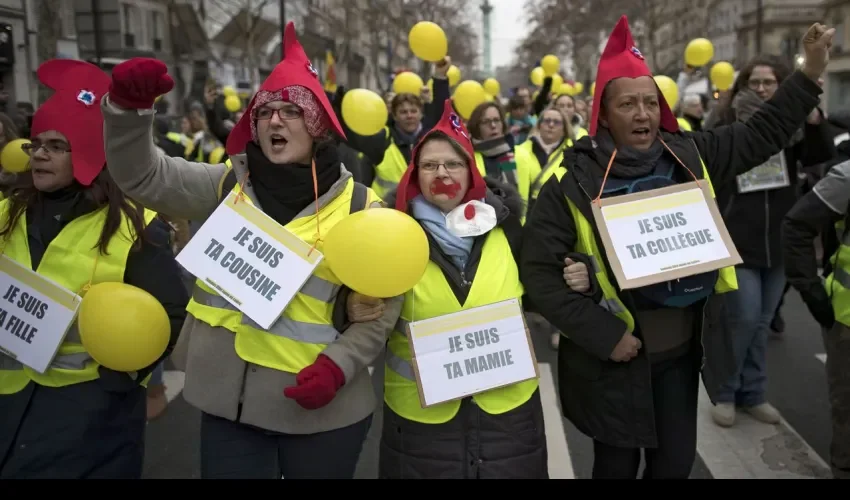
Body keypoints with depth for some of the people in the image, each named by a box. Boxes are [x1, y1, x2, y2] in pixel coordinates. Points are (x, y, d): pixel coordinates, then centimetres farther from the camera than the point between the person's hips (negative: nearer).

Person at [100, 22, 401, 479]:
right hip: (227, 397, 2)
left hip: (319, 407, -2)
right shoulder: (227, 185, 2)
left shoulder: (358, 205, -5)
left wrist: (338, 365, -15)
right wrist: (128, 105, -18)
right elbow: (141, 175, -2)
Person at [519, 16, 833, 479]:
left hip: (682, 347, 4)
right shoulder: (573, 182, -16)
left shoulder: (688, 157, -1)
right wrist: (604, 335, -19)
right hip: (613, 354, -4)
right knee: (618, 464, 15)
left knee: (676, 461, 18)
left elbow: (761, 135, 12)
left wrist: (810, 73, 3)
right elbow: (538, 271, -17)